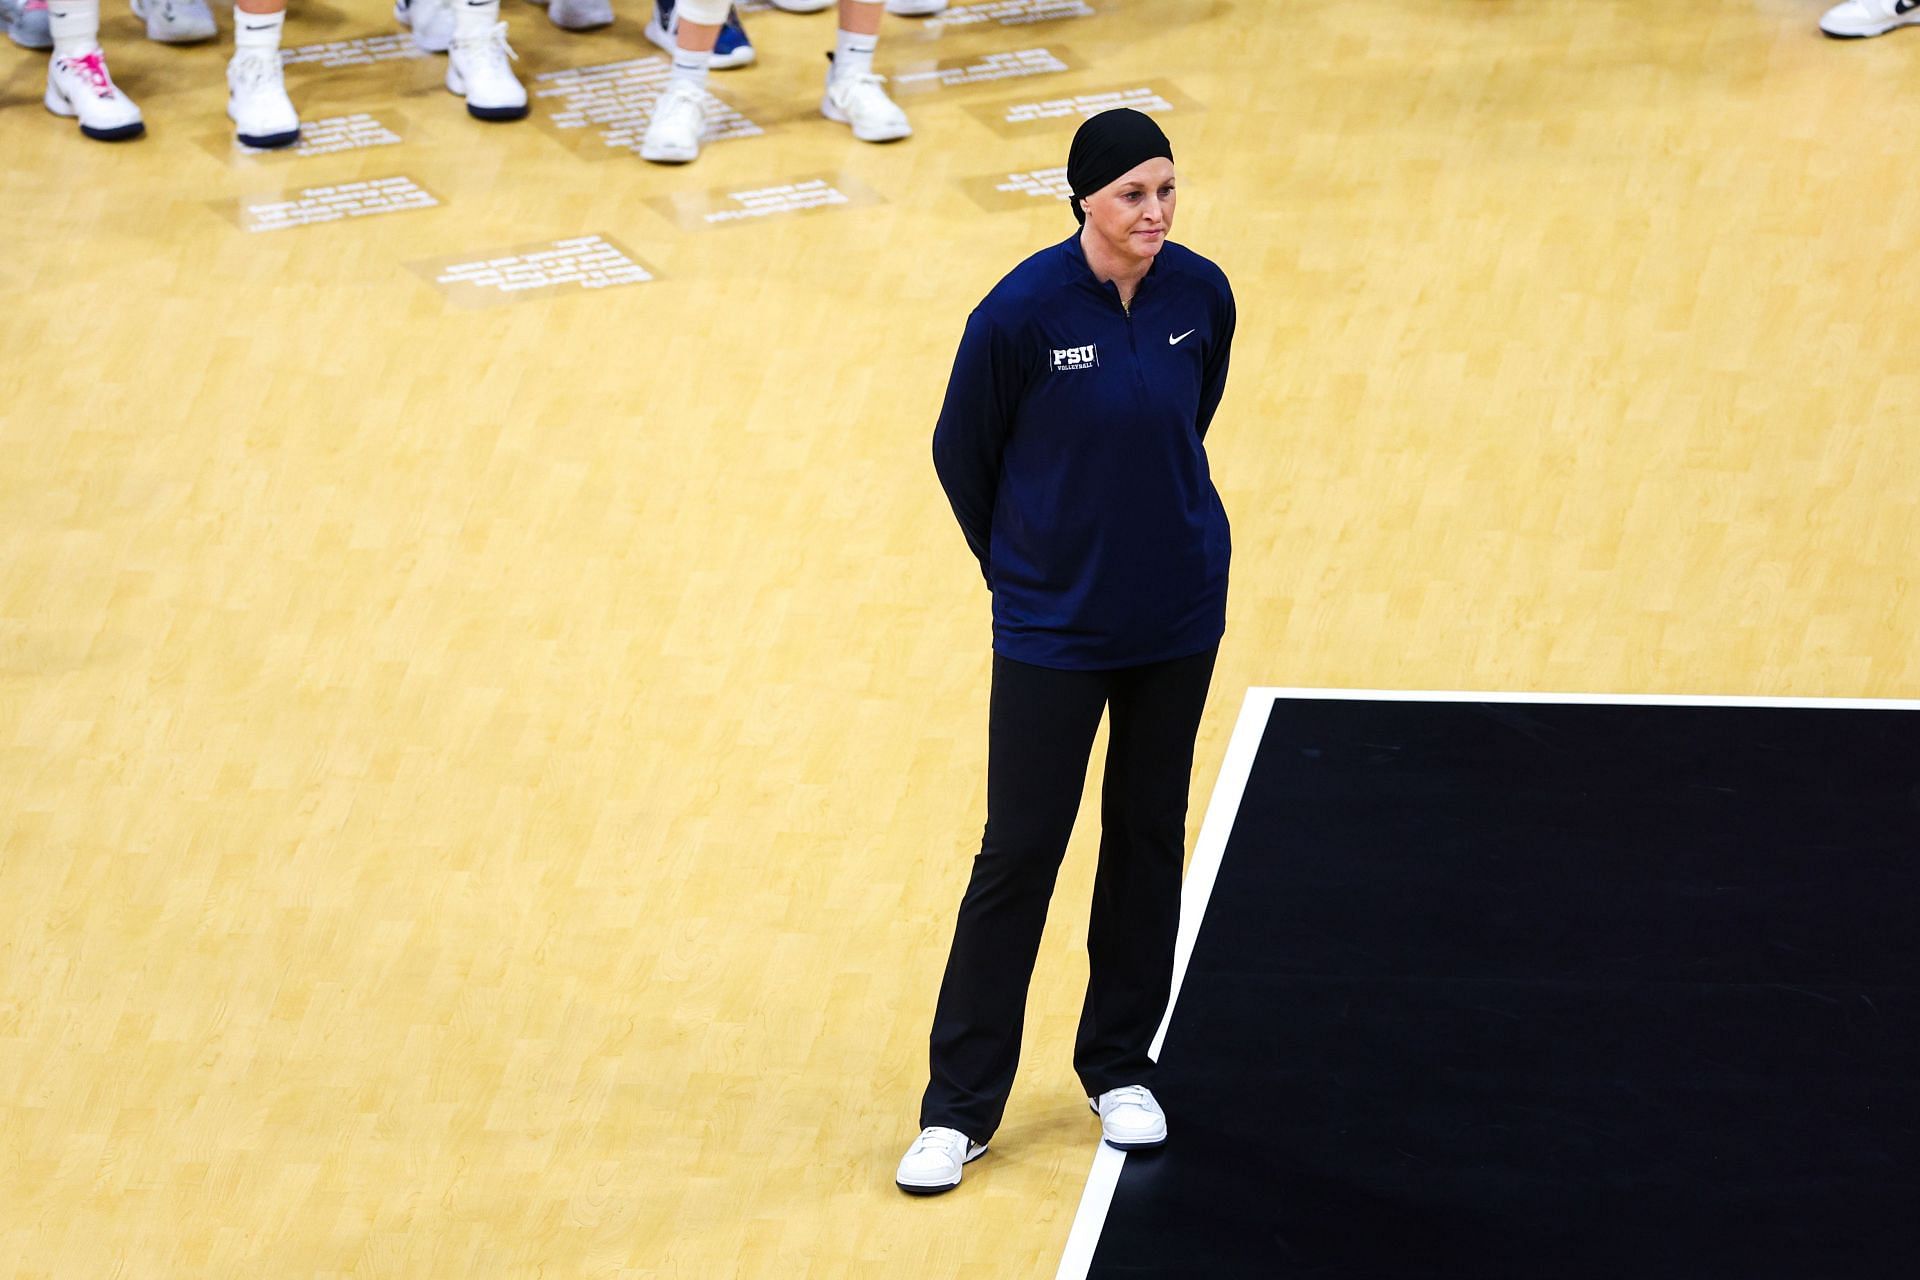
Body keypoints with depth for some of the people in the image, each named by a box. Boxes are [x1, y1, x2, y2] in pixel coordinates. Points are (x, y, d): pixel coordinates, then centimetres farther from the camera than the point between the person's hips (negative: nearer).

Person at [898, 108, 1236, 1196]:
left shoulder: (1202, 294, -7)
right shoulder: (1022, 312, -18)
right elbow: (963, 453, -3)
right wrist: (1024, 566, 7)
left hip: (1176, 616, 4)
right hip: (1054, 626, -4)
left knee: (1149, 834, 13)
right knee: (1020, 851, -1)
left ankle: (1120, 1066, 29)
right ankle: (961, 1106, 9)